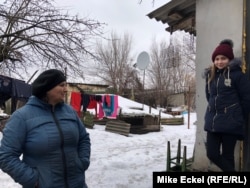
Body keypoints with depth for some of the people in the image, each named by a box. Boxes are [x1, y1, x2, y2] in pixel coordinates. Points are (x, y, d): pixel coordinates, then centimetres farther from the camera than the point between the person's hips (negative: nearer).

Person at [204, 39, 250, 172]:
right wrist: (216, 109, 14)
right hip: (212, 122, 6)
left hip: (230, 123, -5)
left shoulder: (237, 74, -8)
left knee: (227, 155, 6)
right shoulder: (210, 75, 9)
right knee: (212, 153, 5)